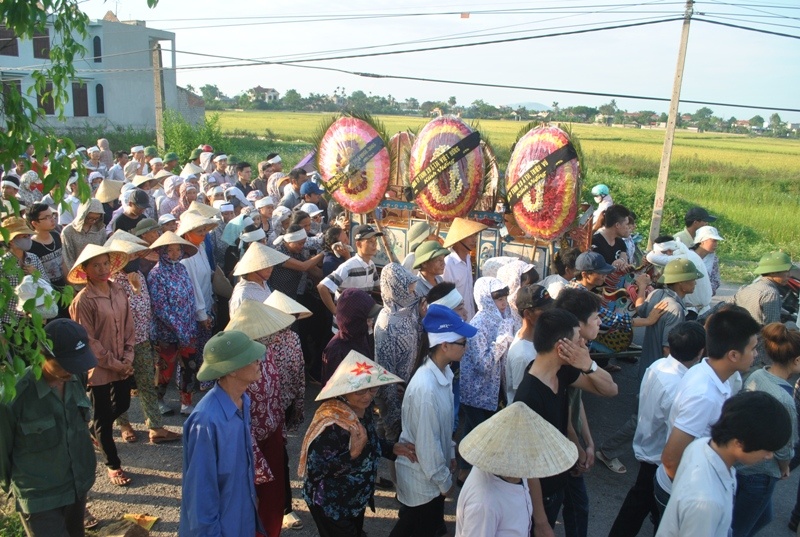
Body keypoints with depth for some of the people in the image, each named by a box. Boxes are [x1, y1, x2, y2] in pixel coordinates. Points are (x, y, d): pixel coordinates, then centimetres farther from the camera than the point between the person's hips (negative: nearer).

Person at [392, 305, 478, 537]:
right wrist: (444, 481, -13)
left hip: (433, 469, 8)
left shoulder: (443, 371, -7)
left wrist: (451, 453, 15)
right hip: (423, 475, -8)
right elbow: (427, 442, -25)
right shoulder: (426, 388, -34)